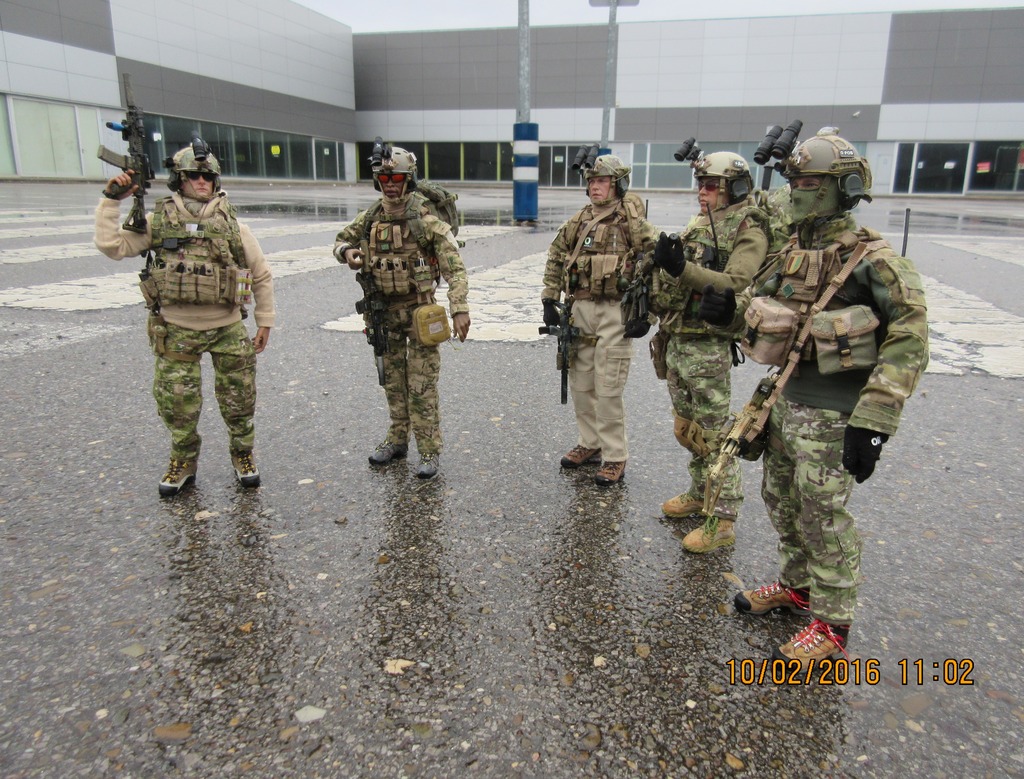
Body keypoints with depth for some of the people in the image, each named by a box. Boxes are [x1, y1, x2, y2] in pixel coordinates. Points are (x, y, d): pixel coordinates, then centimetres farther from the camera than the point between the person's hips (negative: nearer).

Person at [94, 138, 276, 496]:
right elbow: (112, 245, -5)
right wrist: (111, 202, -8)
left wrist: (265, 321, 4)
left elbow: (262, 276, 5)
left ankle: (243, 455, 27)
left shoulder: (232, 225, -1)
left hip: (227, 328, 0)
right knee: (177, 403, 6)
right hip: (177, 330, 0)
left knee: (238, 400, 6)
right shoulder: (157, 221, 0)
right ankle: (184, 461, 27)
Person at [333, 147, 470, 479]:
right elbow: (342, 239, 20)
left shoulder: (425, 218, -14)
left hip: (419, 309, -6)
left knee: (422, 385, -3)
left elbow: (454, 267, -18)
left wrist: (459, 308, -28)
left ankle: (429, 451, 7)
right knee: (392, 380, 16)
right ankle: (397, 440, 30)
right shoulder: (369, 217, 3)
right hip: (384, 309, 6)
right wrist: (347, 252, -5)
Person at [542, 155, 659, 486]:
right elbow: (555, 258, 19)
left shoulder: (630, 219, -6)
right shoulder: (578, 221, 11)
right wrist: (550, 300, 11)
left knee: (607, 389, -5)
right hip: (579, 309, 6)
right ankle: (590, 444, 29)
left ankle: (614, 458, 7)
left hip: (614, 312, -6)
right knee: (580, 384, 13)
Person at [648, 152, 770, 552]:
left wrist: (682, 268, -32)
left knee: (712, 434, -3)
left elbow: (735, 286, -24)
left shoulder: (748, 230, -9)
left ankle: (722, 520, 7)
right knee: (687, 428, 18)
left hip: (708, 346, -8)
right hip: (675, 339, 8)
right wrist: (662, 262, -3)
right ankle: (700, 494, 35)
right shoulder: (697, 224, 15)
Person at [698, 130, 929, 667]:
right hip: (786, 399, 8)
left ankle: (832, 622, 21)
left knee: (823, 515, 3)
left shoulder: (871, 260, -15)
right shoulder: (793, 254, 7)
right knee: (781, 499, 19)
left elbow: (909, 341, -19)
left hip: (830, 414, -8)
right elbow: (754, 302, 18)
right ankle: (797, 585, 41)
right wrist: (728, 308, -6)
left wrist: (872, 421, -24)